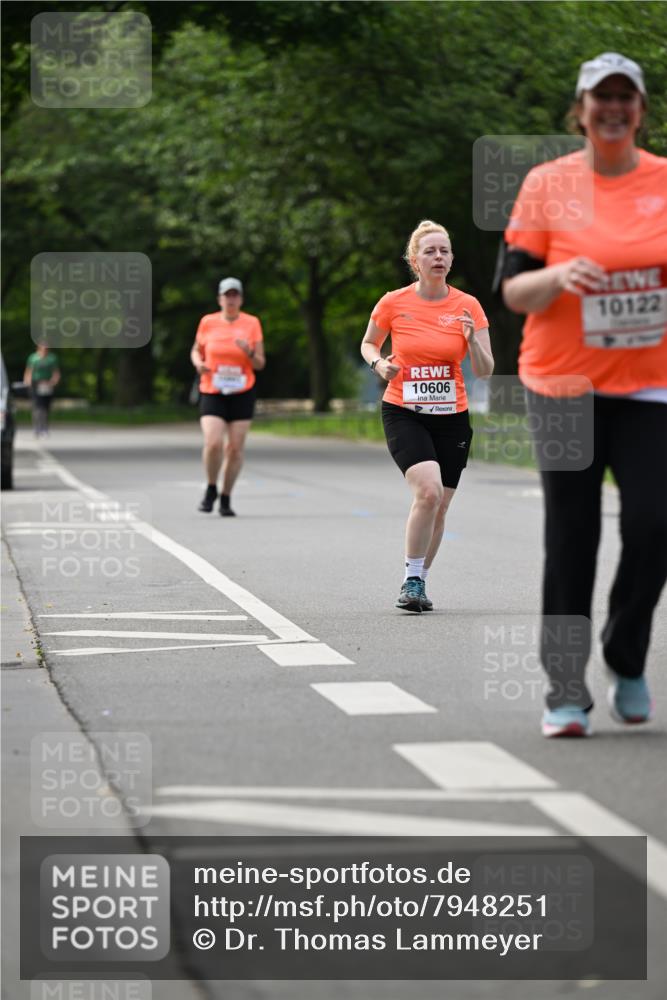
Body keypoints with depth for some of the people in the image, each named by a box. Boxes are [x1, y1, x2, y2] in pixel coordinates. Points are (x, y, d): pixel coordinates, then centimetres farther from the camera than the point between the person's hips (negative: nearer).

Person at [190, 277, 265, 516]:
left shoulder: (252, 323, 2)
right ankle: (211, 489, 7)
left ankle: (226, 497, 14)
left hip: (242, 394, 1)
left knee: (235, 448, -2)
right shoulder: (208, 322, 3)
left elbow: (260, 364, 4)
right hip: (212, 393, -1)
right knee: (213, 443, -17)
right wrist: (198, 363, -5)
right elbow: (196, 351, 17)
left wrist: (249, 352, -17)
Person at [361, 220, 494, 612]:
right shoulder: (393, 304, -5)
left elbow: (485, 371, -2)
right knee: (429, 491, -24)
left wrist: (472, 340, -21)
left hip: (451, 417, 3)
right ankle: (412, 580, -11)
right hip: (403, 414, -3)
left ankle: (418, 583, 27)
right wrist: (380, 363, -9)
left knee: (439, 507, 7)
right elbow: (368, 344, 12)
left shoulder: (468, 306, -2)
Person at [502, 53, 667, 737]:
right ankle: (566, 694, 6)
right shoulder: (547, 184, 1)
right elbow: (513, 291, 0)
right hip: (564, 384, -1)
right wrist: (558, 277, -20)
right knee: (570, 539, 0)